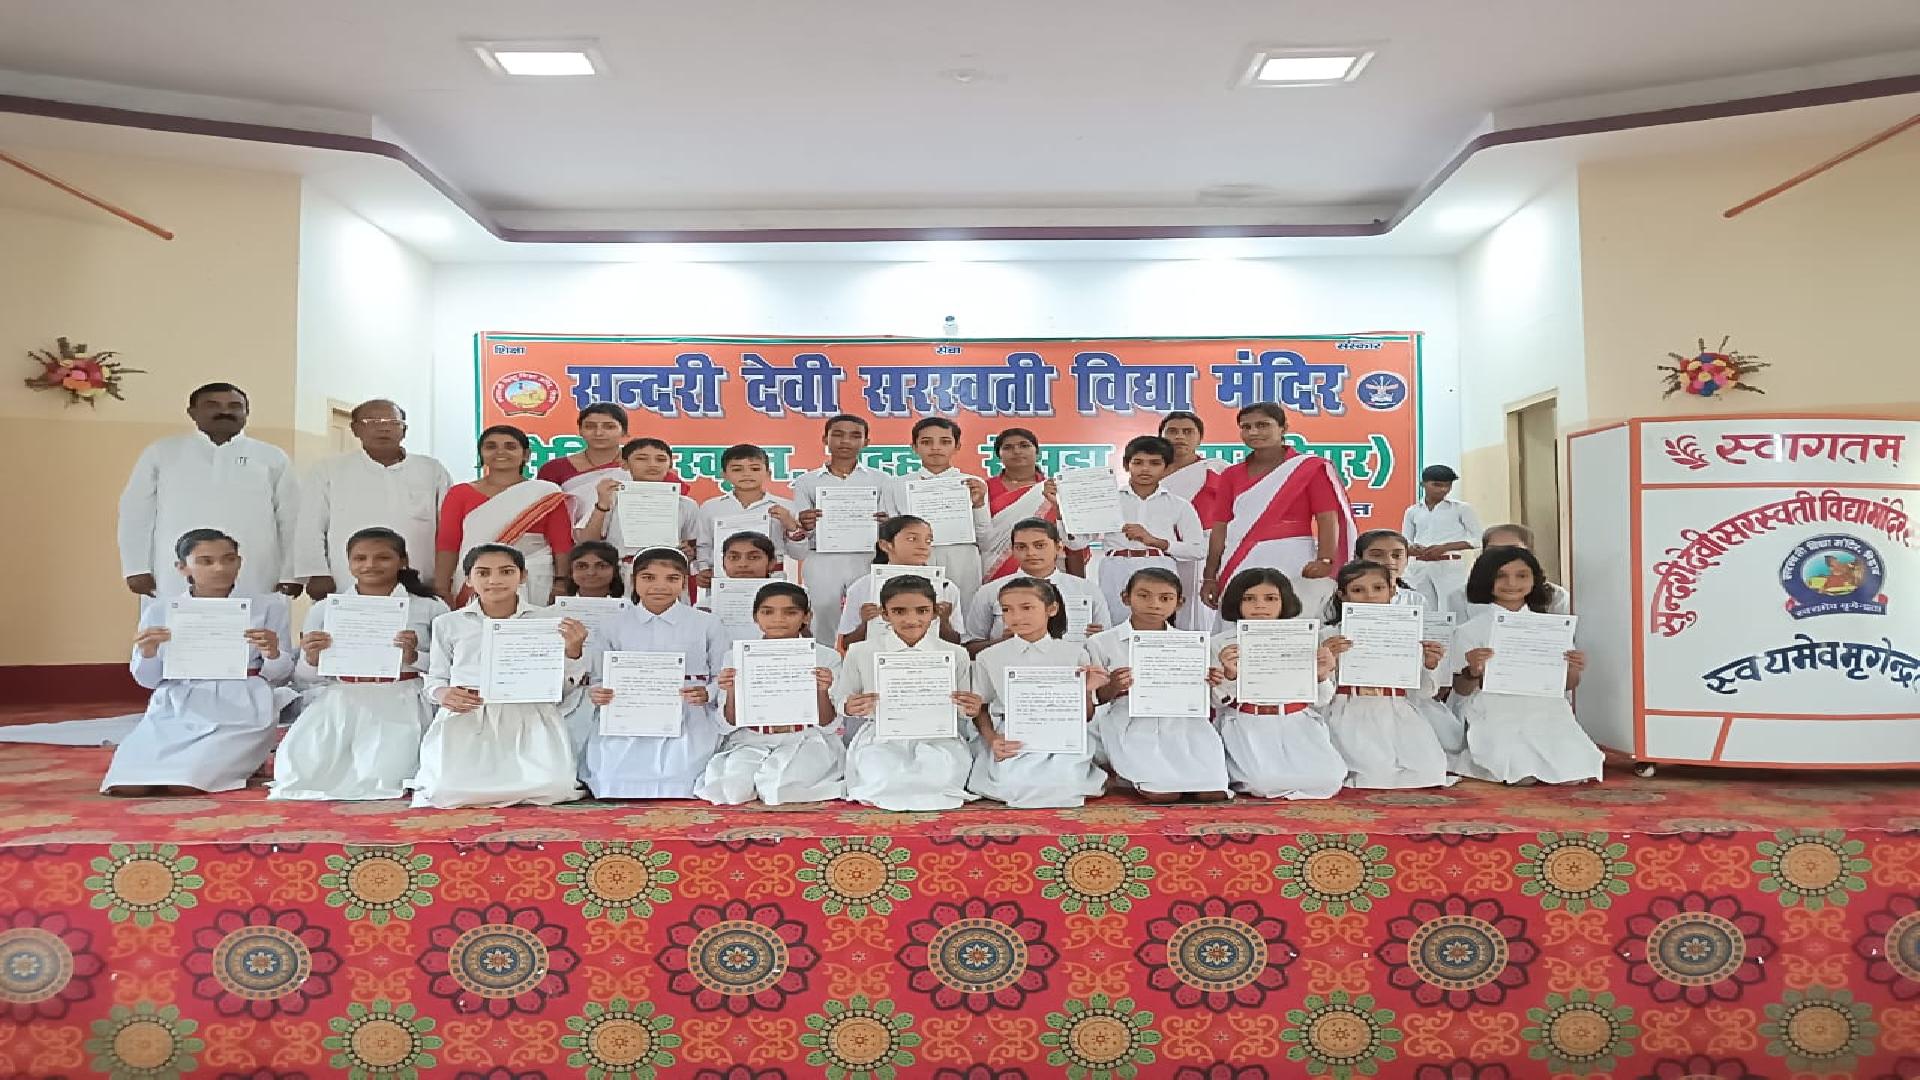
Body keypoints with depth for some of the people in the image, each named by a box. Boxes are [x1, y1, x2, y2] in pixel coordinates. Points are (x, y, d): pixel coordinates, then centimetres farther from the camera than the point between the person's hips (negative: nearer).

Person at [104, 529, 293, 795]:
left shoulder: (267, 605, 3)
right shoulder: (160, 610, 8)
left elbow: (278, 676, 5)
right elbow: (147, 680, 11)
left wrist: (273, 653, -18)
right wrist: (148, 652, -11)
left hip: (241, 713, -3)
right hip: (174, 710, 3)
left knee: (184, 785, -24)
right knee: (126, 786, -17)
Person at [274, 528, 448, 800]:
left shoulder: (429, 607, 7)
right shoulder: (324, 608, 13)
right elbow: (303, 681, 12)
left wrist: (414, 658, -17)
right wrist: (311, 660, -10)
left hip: (400, 700, -2)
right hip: (337, 700, 2)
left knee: (381, 779, -27)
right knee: (304, 771, -22)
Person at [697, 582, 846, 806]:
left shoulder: (825, 657, 0)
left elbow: (827, 724, -1)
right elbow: (732, 722, 5)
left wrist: (822, 691, -21)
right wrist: (731, 692, -16)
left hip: (804, 740, -1)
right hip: (752, 742, 2)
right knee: (735, 786, -28)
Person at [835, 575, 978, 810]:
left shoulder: (956, 655, 3)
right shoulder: (860, 653, 1)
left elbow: (961, 709, 12)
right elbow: (840, 700, 10)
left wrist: (971, 708, -13)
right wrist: (850, 708, -14)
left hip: (938, 737, 1)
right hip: (880, 738, -1)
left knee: (940, 774, -33)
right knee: (879, 777, -35)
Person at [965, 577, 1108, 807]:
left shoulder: (1074, 653, 6)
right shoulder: (989, 658, 6)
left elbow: (1086, 716, 10)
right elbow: (980, 710, 9)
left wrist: (1086, 691, -12)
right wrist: (993, 740, -10)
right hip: (1010, 739, 0)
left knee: (1063, 783, -29)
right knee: (1012, 785, -29)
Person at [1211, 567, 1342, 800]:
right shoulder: (1222, 643, 2)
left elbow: (1320, 702, 10)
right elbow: (1218, 702, 0)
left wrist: (1322, 676, -11)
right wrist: (1230, 674, -20)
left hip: (1297, 724, 3)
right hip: (1248, 726, -2)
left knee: (1329, 778, -22)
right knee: (1263, 781, -29)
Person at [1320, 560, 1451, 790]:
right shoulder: (1330, 635, 4)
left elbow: (1421, 693, 14)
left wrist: (1430, 666, -5)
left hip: (1398, 715, 3)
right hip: (1353, 717, -3)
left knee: (1429, 770, -19)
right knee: (1378, 773, -27)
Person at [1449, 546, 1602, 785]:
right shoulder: (1471, 630, 2)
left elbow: (1567, 686, 14)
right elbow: (1461, 691, 2)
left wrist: (1574, 671, -9)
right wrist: (1473, 672, -20)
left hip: (1546, 710, 3)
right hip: (1496, 717, -3)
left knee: (1572, 775, -19)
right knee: (1523, 778, -24)